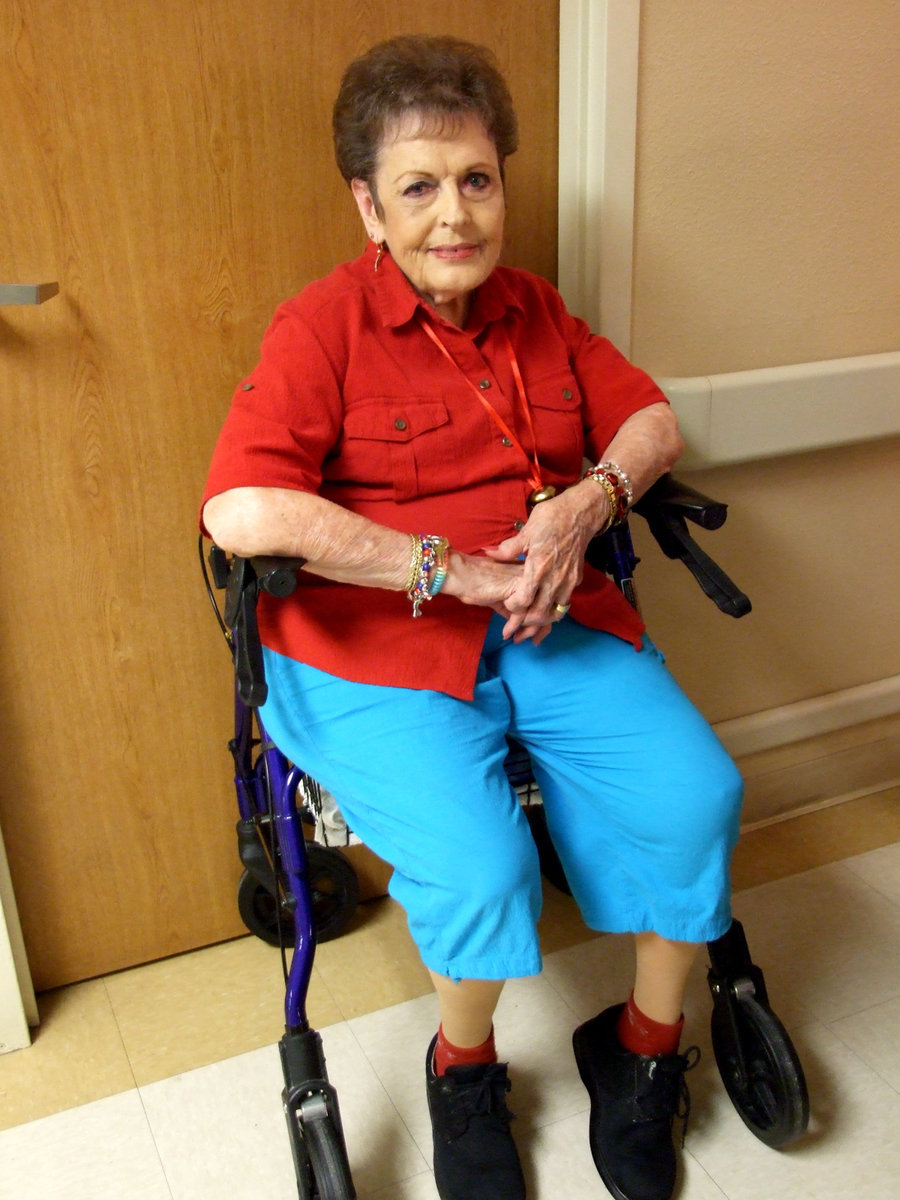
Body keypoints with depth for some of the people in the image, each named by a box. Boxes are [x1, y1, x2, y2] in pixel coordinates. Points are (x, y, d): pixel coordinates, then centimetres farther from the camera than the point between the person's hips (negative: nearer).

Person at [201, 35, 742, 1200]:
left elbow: (650, 418, 16)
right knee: (481, 865, -25)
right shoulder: (322, 328, -7)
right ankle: (463, 1067, 12)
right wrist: (454, 569, -19)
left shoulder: (533, 309, 12)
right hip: (379, 647, -5)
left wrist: (588, 501, -8)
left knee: (695, 797, -14)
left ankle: (644, 1046, 15)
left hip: (553, 623, 5)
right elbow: (241, 511, -22)